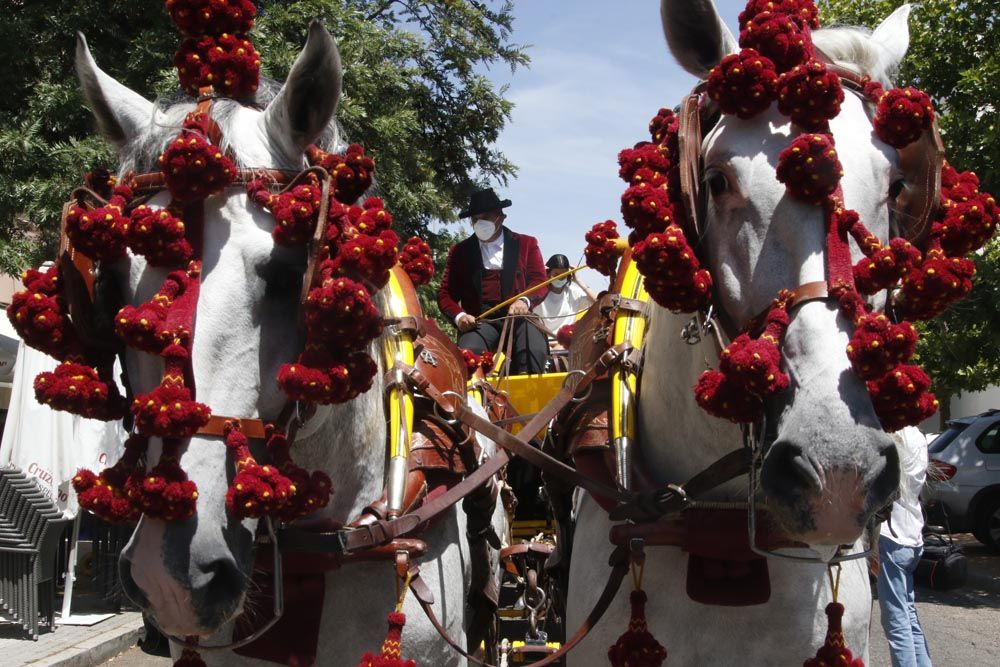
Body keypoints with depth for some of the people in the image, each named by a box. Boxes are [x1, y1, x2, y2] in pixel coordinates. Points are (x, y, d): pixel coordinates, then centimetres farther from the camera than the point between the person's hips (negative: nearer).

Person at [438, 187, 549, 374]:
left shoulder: (526, 244, 18)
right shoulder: (460, 251, 19)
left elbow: (539, 281, 9)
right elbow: (446, 293, 15)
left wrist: (525, 301, -14)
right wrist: (459, 315, -8)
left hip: (519, 316, 0)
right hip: (479, 321, 0)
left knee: (534, 352, -32)